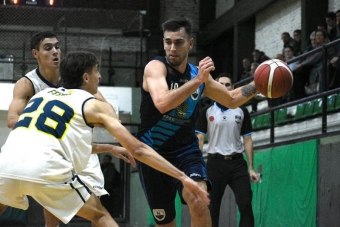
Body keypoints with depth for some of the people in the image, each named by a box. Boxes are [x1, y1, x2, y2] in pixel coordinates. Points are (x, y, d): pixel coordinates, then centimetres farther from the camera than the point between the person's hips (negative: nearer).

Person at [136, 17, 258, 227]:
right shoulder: (155, 67, -15)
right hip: (153, 153, -2)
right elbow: (162, 104, -35)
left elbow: (231, 100, 19)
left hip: (186, 150, 3)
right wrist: (197, 80, -36)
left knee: (198, 202, -26)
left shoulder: (199, 74, 2)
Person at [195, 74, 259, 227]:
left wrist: (251, 168, 5)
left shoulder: (242, 112, 9)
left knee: (246, 205, -9)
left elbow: (247, 140, 11)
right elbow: (199, 140, 3)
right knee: (212, 208, 3)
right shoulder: (206, 112, 5)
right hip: (215, 163, -1)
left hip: (237, 162, 1)